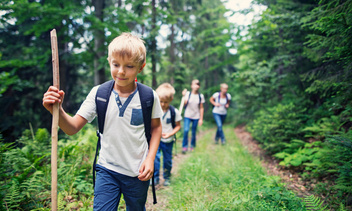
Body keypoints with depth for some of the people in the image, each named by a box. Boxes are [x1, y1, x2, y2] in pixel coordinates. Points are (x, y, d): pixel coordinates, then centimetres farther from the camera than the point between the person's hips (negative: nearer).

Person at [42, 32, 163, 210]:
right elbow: (72, 128, -11)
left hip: (137, 173, 1)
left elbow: (156, 127, 3)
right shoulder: (98, 93, -10)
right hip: (107, 170, 0)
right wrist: (57, 110, -31)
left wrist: (150, 159, -6)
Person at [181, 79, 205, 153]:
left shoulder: (200, 96, 0)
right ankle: (184, 146, -2)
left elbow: (201, 108, 5)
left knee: (194, 132, 7)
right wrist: (184, 96, -20)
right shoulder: (187, 93, -3)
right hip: (187, 116, -1)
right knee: (186, 130, -17)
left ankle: (192, 146, 27)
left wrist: (201, 119, 3)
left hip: (196, 117, 1)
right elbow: (184, 103, -10)